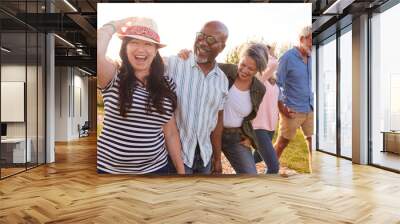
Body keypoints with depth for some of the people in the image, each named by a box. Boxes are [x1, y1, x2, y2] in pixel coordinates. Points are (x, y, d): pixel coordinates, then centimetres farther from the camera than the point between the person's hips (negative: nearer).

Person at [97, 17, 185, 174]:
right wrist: (114, 26, -12)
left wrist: (181, 169, 7)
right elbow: (97, 52, -30)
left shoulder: (166, 85, 2)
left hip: (156, 167, 3)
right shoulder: (114, 78, -8)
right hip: (109, 167, -3)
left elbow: (171, 133, 7)